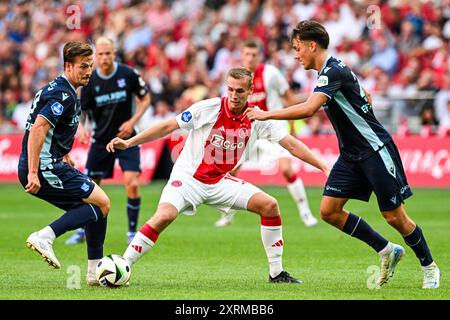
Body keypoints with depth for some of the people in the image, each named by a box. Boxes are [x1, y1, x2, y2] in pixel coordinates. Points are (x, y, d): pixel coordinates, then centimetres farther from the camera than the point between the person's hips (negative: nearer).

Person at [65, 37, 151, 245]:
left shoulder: (128, 74, -11)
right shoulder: (89, 81, -8)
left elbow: (145, 98, 3)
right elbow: (81, 109, 0)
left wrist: (133, 121, -9)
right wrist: (81, 126, -21)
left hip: (126, 137, -2)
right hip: (101, 139, 2)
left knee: (132, 183, -17)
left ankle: (132, 232, -2)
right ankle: (82, 230, 24)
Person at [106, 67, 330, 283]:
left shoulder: (257, 118, -4)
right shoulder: (208, 109, -14)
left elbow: (291, 144, 0)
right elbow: (168, 127, -8)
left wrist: (323, 167, -4)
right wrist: (128, 142, -12)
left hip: (220, 182, 5)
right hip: (188, 177, -5)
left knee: (269, 206, -7)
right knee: (164, 216, -31)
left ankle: (276, 273, 3)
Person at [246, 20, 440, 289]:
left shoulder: (334, 72, -20)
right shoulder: (332, 70, 11)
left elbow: (308, 109, -34)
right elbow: (365, 98, 25)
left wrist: (266, 114, -28)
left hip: (376, 150, -9)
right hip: (351, 155, 9)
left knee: (395, 217, -4)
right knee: (329, 210, -2)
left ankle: (430, 267, 16)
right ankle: (387, 251, 10)